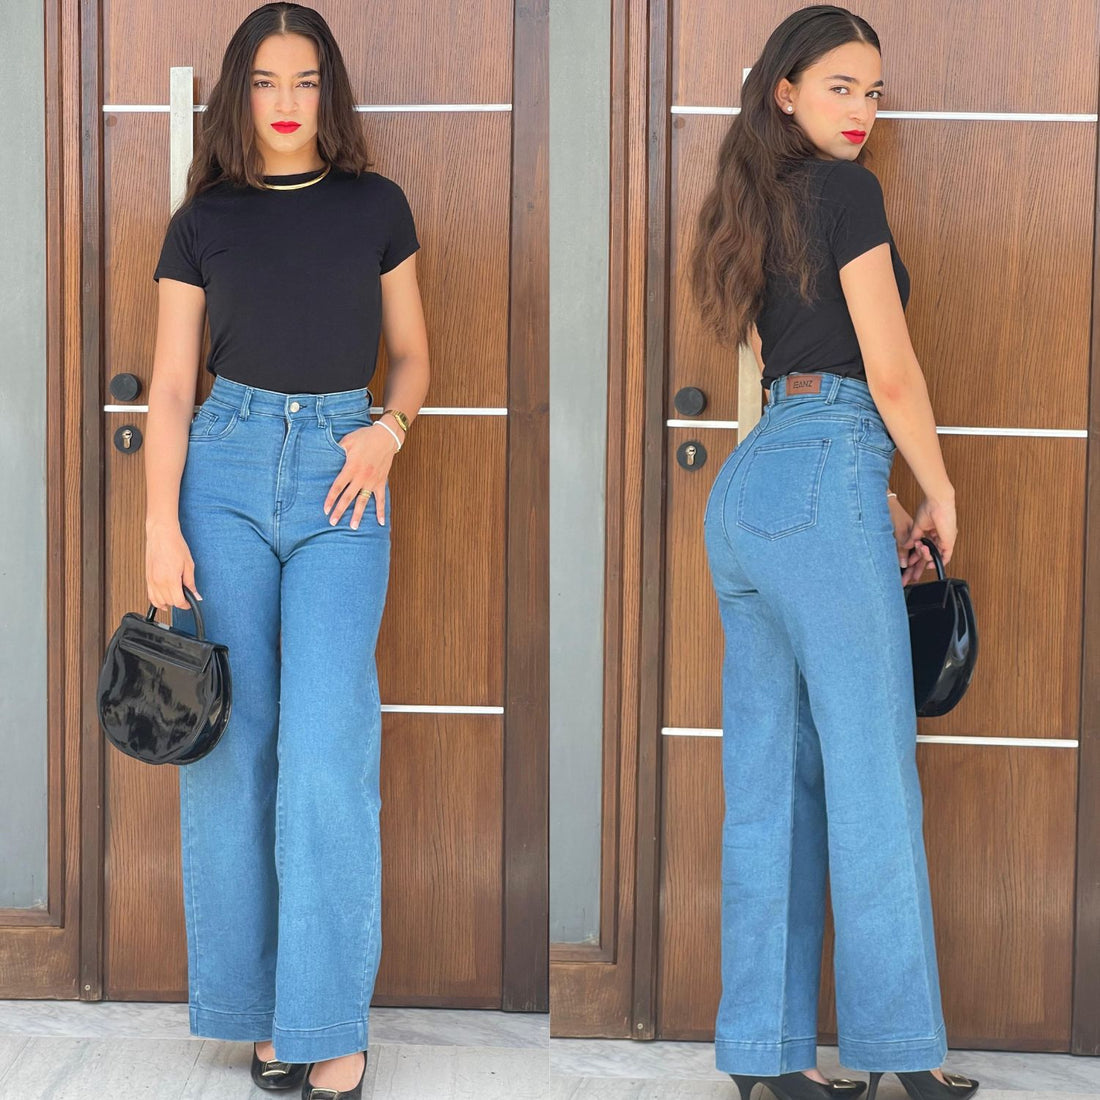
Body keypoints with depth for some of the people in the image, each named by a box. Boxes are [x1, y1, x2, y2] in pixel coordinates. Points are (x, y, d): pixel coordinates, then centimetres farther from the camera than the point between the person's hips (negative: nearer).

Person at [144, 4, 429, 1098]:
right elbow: (171, 388, 5)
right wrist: (162, 524, -5)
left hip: (341, 477, -1)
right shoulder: (202, 223, 7)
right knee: (232, 738, 0)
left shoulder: (376, 207, 9)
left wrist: (388, 429, -6)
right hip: (227, 467, 1)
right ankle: (260, 1006, 12)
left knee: (326, 743, -10)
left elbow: (411, 355, 15)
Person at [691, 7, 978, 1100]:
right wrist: (938, 493, 4)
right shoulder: (848, 193, -5)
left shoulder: (758, 209, 20)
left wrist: (877, 500, 22)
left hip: (747, 487, 8)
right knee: (871, 774, -3)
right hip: (821, 487, -8)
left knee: (770, 778, 8)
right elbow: (890, 373, -9)